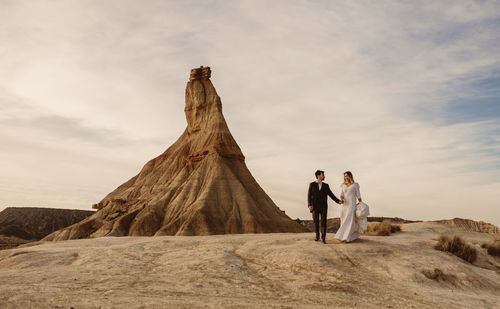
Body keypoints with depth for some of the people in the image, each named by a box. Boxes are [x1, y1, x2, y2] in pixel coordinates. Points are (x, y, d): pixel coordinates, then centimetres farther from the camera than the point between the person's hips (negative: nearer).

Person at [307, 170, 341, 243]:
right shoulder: (312, 184, 0)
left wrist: (338, 201, -10)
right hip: (315, 207, -1)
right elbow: (309, 195, -5)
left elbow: (331, 195, 4)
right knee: (316, 222, 6)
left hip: (323, 207, 1)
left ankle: (323, 238, -7)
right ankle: (317, 236, 22)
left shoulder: (326, 185, 7)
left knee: (323, 222, -8)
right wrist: (309, 205, -17)